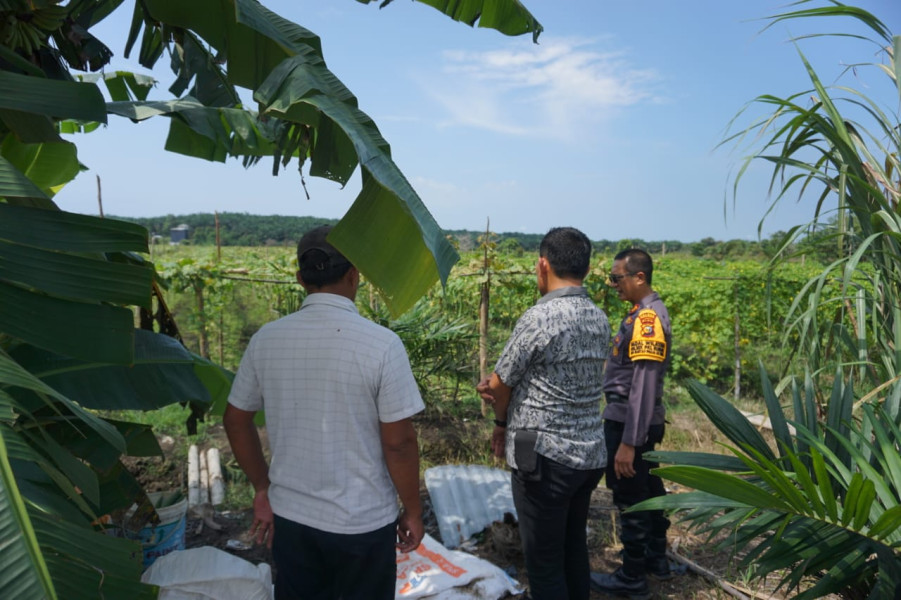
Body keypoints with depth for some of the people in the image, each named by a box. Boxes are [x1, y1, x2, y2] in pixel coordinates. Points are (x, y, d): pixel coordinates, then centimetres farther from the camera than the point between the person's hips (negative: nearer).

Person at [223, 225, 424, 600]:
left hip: (290, 517, 4)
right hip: (363, 524, -3)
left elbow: (236, 420, 4)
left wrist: (262, 488, 16)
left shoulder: (266, 340, -6)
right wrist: (413, 511, -1)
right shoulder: (381, 344, -18)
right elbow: (398, 443, -16)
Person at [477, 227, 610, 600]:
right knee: (574, 547, 21)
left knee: (544, 561, 5)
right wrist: (504, 391, -1)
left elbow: (498, 385, -6)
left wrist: (501, 423, 13)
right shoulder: (600, 320, 5)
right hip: (589, 454, 8)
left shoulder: (538, 318, -17)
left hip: (545, 456, -7)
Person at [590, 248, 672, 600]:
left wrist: (628, 441, -25)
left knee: (630, 498, 3)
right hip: (641, 422, 10)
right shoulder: (645, 313, 10)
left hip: (630, 423, -10)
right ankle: (657, 558, 36)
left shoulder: (647, 318, -21)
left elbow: (644, 387, -25)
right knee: (648, 489, 20)